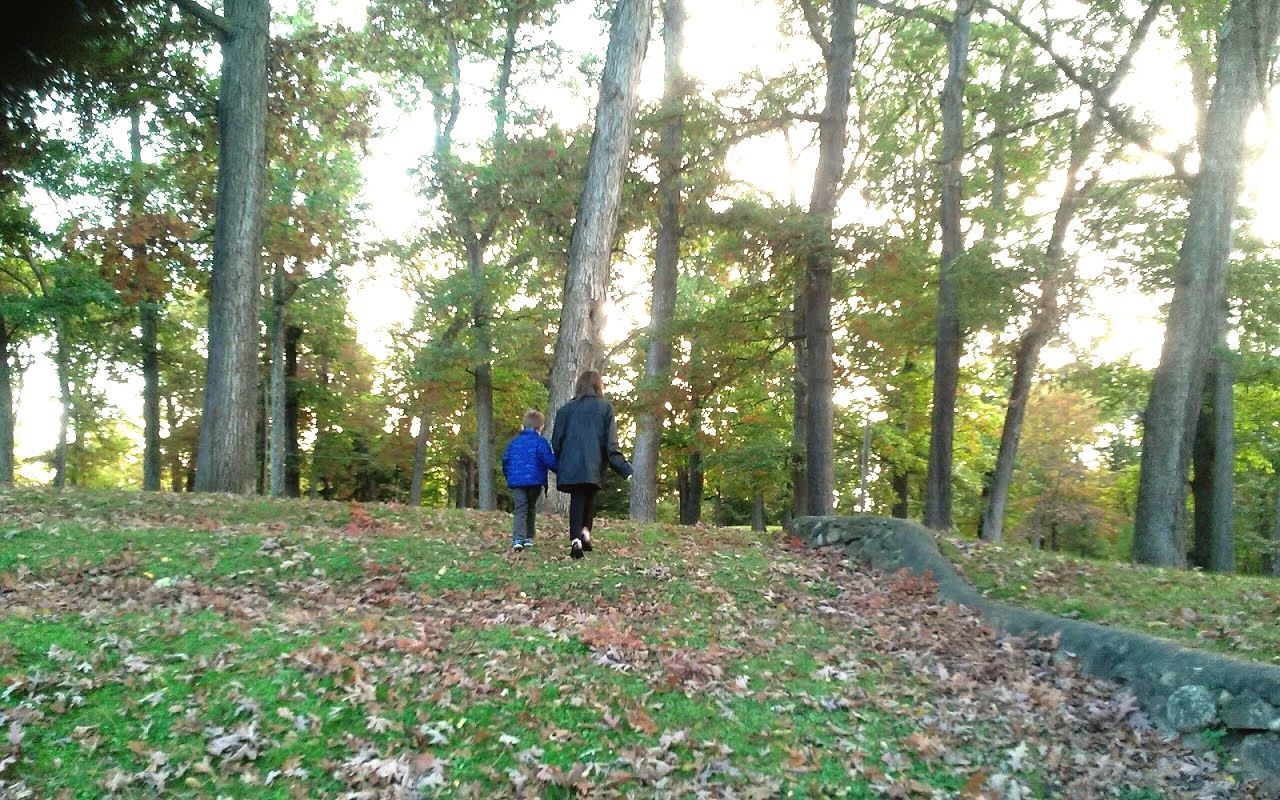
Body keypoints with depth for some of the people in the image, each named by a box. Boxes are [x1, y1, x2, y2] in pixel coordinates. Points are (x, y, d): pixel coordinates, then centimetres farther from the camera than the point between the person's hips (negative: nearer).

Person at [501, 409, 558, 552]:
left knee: (520, 510, -2)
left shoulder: (514, 441, 10)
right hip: (535, 481, -2)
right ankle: (529, 538, 20)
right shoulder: (540, 442, -5)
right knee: (531, 508, 17)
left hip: (516, 481, 2)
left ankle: (517, 539, -20)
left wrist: (508, 476, 30)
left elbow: (505, 460, 16)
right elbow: (549, 460, -13)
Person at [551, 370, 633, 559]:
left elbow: (556, 439, 8)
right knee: (590, 497, 18)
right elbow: (611, 442, -2)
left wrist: (560, 462, 20)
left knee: (577, 499, 4)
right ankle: (585, 531, 1)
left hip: (571, 465, 1)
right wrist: (624, 467, -1)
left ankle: (575, 540, -10)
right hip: (594, 465, -1)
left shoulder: (566, 408, 9)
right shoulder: (605, 407, 4)